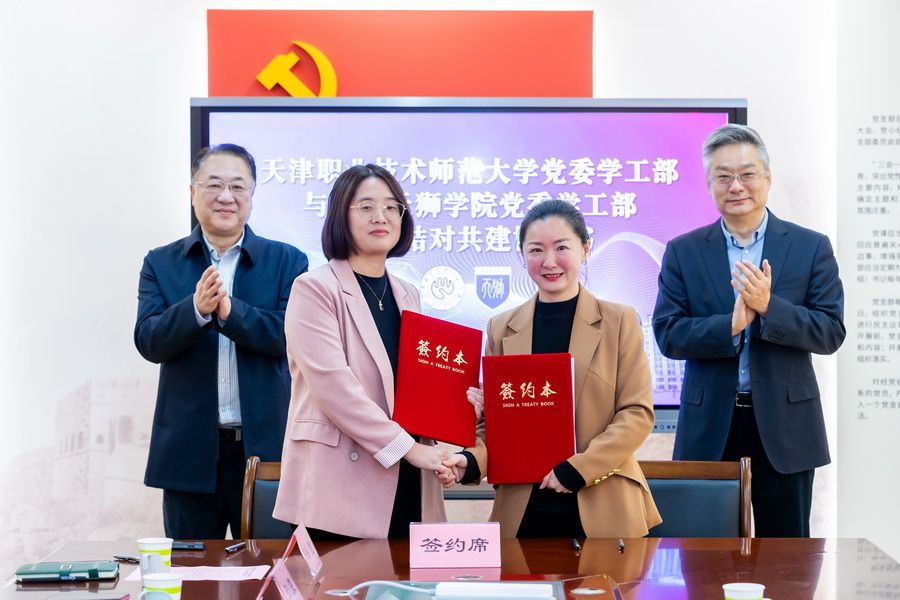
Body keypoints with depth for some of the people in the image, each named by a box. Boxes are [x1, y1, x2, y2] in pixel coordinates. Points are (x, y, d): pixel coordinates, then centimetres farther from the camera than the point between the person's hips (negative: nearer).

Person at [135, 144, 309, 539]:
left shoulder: (287, 262, 3)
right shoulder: (161, 264, 6)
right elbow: (148, 342, -5)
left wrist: (230, 310, -23)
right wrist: (197, 308, -23)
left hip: (265, 446, -1)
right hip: (190, 451, 1)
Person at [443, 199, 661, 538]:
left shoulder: (619, 321, 1)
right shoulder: (502, 329, 7)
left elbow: (638, 412, -4)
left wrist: (577, 469, -13)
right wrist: (471, 461, -12)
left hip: (603, 509, -2)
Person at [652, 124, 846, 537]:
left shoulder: (811, 248, 1)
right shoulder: (683, 252, 3)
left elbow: (831, 333, -5)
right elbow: (667, 335, -5)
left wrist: (768, 306, -20)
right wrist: (731, 326, -21)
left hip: (784, 425, 0)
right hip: (709, 426, 1)